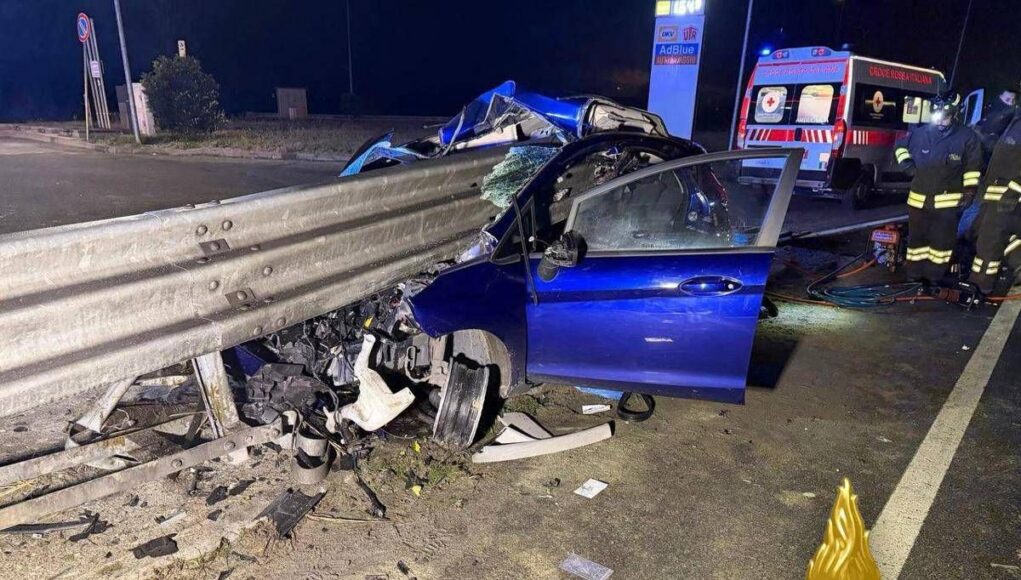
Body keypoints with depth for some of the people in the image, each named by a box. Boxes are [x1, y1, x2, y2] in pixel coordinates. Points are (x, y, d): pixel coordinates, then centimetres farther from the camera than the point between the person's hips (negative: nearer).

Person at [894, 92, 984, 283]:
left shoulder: (967, 137, -6)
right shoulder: (920, 133, -2)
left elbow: (973, 167, 0)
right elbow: (901, 145, 16)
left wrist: (969, 190, -4)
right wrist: (905, 162, -1)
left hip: (947, 199, -2)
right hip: (919, 197, 3)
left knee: (942, 239, 0)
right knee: (917, 236, 11)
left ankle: (935, 276, 11)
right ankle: (915, 275, 21)